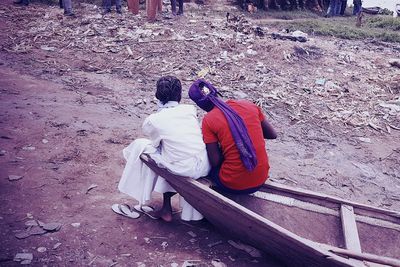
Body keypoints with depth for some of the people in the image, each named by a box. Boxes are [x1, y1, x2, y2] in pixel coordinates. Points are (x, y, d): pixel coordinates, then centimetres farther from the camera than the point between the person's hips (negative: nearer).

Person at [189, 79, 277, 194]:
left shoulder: (208, 120, -11)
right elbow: (272, 135, 10)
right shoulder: (249, 105, 0)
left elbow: (215, 162, -11)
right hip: (261, 181, 4)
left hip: (233, 186, -4)